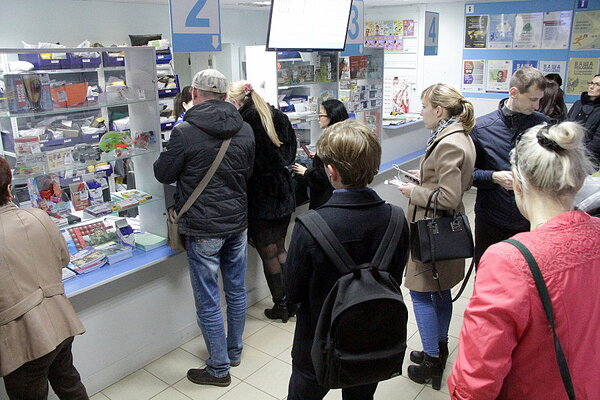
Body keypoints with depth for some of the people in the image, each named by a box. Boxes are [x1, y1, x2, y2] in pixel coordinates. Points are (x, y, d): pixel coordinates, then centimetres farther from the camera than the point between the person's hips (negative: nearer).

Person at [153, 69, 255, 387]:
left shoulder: (185, 133, -16)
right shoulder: (245, 130, 1)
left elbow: (163, 174, -4)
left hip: (203, 229, -6)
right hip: (238, 222, 6)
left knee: (208, 301, 7)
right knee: (236, 290, 19)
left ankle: (219, 368, 21)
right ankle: (234, 351, 38)